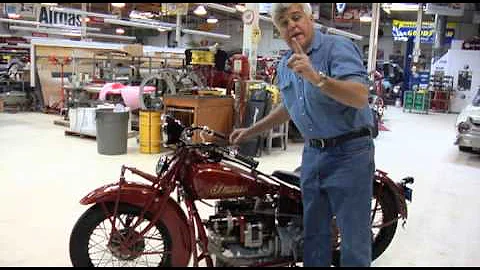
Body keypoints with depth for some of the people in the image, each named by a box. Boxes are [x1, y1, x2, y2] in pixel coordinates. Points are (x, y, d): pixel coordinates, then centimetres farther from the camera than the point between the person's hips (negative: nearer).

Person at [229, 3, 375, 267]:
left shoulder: (338, 47, -12)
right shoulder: (285, 65, 11)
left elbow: (361, 97, -26)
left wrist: (316, 77, -38)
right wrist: (251, 130, 26)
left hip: (349, 153, -7)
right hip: (312, 154, 7)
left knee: (354, 237, -1)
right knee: (314, 233, 15)